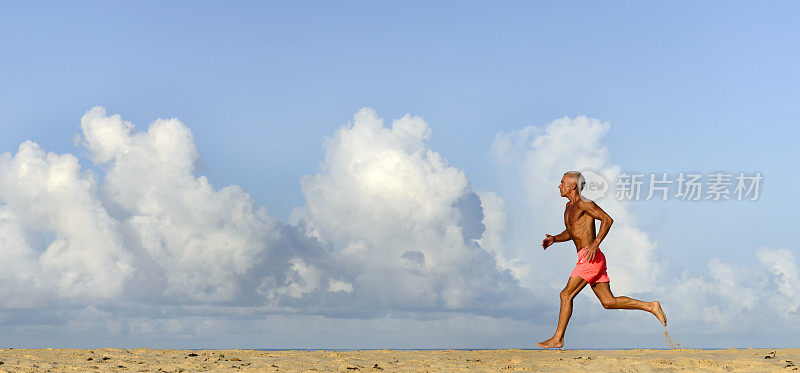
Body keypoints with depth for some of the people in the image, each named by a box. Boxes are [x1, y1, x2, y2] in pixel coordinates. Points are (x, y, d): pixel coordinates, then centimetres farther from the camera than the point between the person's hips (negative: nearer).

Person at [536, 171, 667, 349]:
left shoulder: (584, 203, -8)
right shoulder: (569, 207, 22)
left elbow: (607, 219, -18)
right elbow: (570, 233, 34)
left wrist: (595, 244, -26)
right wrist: (554, 239, 14)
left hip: (591, 258, -10)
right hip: (588, 260, 10)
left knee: (566, 295, -8)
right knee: (608, 302, 5)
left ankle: (557, 339, -4)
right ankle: (651, 307, 6)